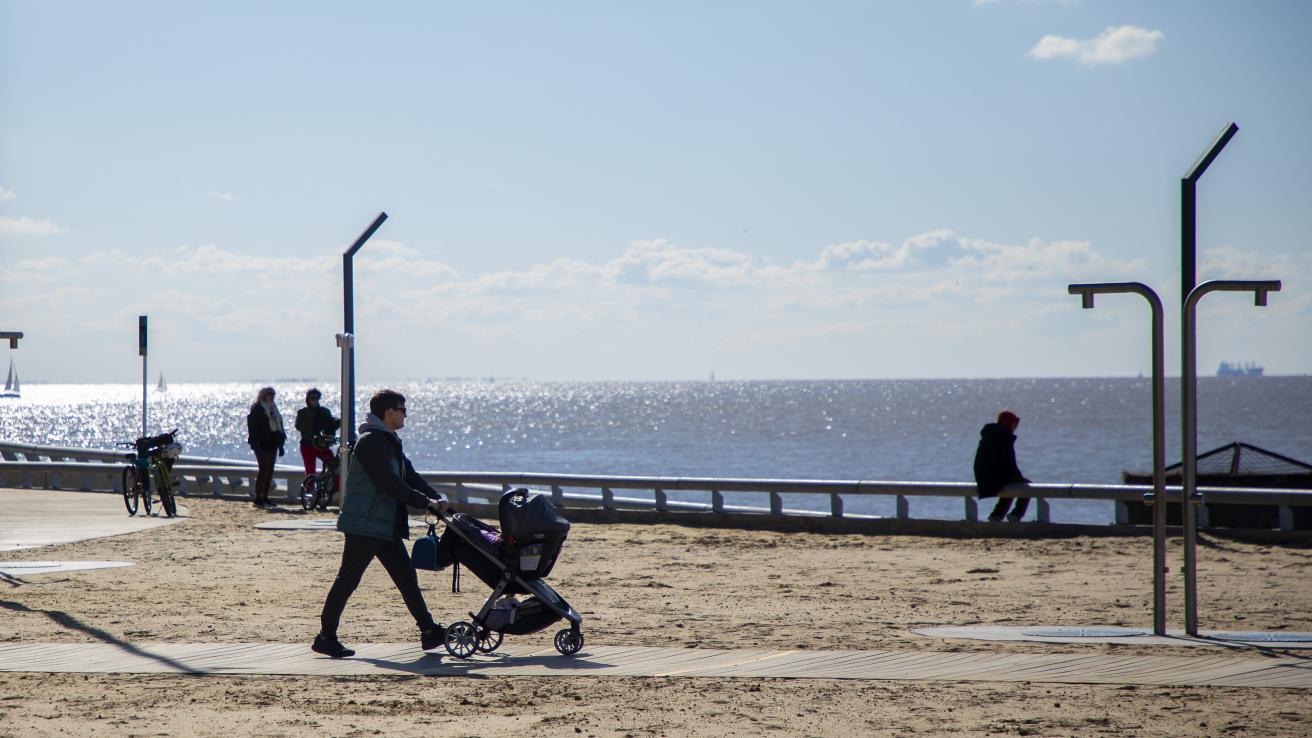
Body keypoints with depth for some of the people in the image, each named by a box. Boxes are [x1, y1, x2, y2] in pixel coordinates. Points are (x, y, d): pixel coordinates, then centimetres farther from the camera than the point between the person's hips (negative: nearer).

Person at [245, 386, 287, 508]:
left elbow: (279, 426, 21)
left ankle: (265, 498, 11)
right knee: (264, 470, -12)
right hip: (262, 444, -8)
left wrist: (281, 444, 17)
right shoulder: (256, 409, -6)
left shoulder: (273, 408, 17)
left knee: (269, 471, 6)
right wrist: (255, 444, -18)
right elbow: (253, 427, -11)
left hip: (272, 443, 8)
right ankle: (258, 499, -11)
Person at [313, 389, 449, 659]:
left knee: (406, 576, 8)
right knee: (347, 580, -4)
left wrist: (436, 498, 1)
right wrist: (426, 502, -15)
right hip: (364, 525, -10)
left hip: (386, 526, 10)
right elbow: (390, 484, -20)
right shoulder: (370, 442, -15)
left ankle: (429, 631, 11)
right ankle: (326, 636, 2)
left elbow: (410, 477, 16)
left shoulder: (389, 443, 17)